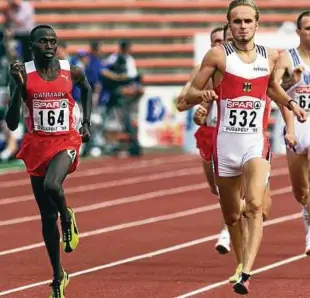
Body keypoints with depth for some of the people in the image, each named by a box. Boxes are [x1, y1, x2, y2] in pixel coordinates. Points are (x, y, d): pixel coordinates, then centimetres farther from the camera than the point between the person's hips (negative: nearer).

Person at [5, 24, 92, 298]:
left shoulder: (72, 72, -2)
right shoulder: (24, 75, -6)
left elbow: (86, 88, 23)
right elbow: (11, 124, -10)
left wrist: (87, 122, 13)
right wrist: (18, 87, -20)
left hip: (66, 143, -1)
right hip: (36, 146, 1)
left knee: (52, 185, -34)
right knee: (47, 216, 8)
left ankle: (68, 218, 1)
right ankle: (58, 276, 23)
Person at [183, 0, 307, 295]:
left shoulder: (271, 56, 6)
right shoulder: (218, 55, -3)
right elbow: (189, 94, 0)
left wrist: (290, 103, 8)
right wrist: (202, 95, -23)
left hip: (256, 143, 0)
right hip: (225, 144, 0)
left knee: (254, 206, -23)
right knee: (231, 217, 11)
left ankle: (246, 274, -29)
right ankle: (240, 263, 37)